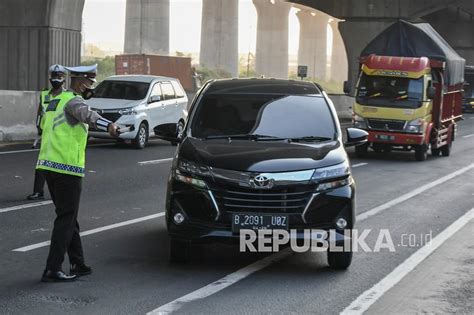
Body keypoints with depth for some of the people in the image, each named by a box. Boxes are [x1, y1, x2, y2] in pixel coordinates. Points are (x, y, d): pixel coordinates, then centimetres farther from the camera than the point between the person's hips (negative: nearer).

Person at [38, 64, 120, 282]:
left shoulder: (57, 100, 18)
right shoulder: (73, 101, -11)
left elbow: (45, 125, 30)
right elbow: (86, 114, -34)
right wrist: (108, 125, -52)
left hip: (48, 164, 9)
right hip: (67, 168, -9)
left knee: (68, 217, 15)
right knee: (66, 219, -4)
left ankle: (78, 264, 21)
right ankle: (52, 270, -6)